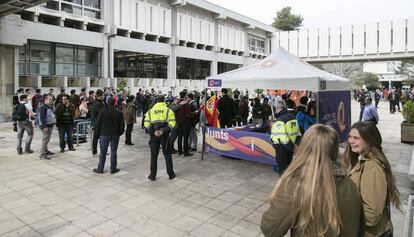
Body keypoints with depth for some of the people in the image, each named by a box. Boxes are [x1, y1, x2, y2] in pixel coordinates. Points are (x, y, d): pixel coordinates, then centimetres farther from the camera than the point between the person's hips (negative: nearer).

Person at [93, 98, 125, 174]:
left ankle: (100, 169, 16)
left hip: (104, 134, 0)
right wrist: (120, 133, 14)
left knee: (103, 152, 8)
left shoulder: (103, 112, -8)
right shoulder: (119, 113, -4)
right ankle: (113, 169, 12)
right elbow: (122, 125, 0)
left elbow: (98, 124, -5)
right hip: (115, 135, 1)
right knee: (113, 152, 7)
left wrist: (98, 132, 8)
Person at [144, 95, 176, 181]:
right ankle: (171, 174, 16)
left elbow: (146, 123, -5)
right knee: (167, 154, 11)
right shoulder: (168, 110, 2)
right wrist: (164, 131, -14)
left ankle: (152, 175, 16)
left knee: (154, 155, 11)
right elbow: (172, 123, -12)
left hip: (153, 135, 1)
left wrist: (153, 132, -11)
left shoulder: (150, 111, 8)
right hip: (164, 135, -1)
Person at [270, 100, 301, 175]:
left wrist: (290, 146, -19)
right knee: (289, 166, 21)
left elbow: (282, 136, -26)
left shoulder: (280, 120, -20)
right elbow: (297, 132, 12)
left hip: (282, 147, -8)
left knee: (282, 168, 3)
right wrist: (297, 143, 13)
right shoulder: (292, 117, 8)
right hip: (291, 146, 8)